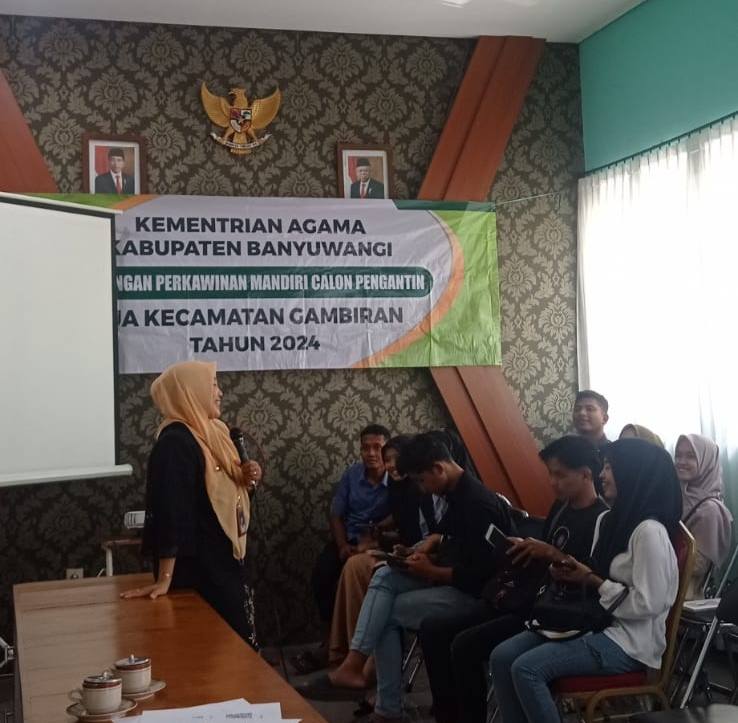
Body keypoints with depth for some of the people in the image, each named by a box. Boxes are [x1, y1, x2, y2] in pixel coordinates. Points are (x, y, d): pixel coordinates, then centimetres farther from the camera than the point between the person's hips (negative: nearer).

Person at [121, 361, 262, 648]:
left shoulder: (209, 434, 9)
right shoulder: (175, 443, -19)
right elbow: (170, 514, -25)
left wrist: (245, 478, 0)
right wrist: (164, 579, -28)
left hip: (224, 562, 9)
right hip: (197, 568, -9)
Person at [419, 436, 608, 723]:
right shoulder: (560, 507, 15)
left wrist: (552, 553, -23)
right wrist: (525, 548, 4)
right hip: (524, 598, 10)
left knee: (465, 645, -26)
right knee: (432, 628, 2)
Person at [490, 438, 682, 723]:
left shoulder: (649, 532, -19)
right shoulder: (608, 520, 10)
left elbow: (647, 604, -22)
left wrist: (592, 581, -15)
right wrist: (571, 572, -4)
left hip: (629, 639, -9)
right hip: (596, 622, 9)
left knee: (527, 669, -24)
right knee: (502, 657, -7)